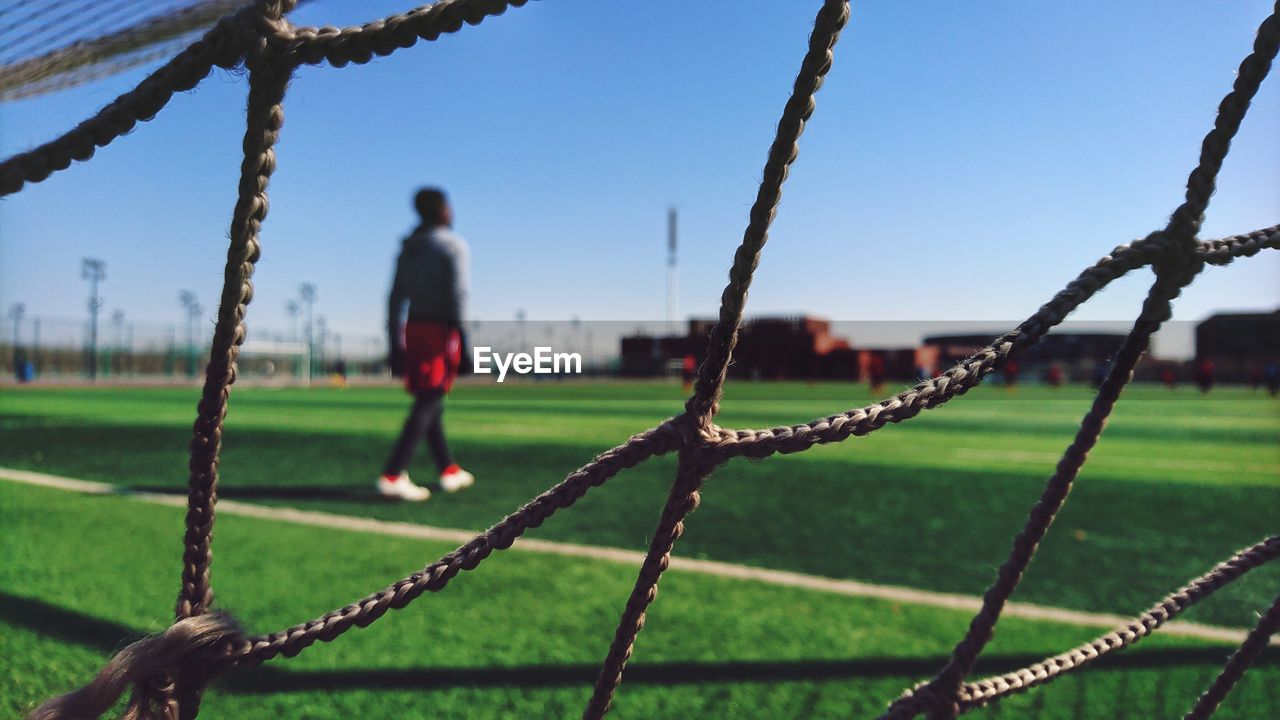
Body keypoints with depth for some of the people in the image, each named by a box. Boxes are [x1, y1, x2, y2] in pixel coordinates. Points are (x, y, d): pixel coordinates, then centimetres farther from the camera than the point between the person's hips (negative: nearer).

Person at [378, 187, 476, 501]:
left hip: (412, 329, 7)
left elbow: (396, 298, 13)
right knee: (428, 403, -8)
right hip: (440, 329, -7)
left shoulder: (409, 249, 16)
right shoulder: (454, 245, -3)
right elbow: (457, 294, -14)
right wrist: (459, 340, -15)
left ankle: (449, 470, 21)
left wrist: (395, 344, 15)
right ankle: (392, 476, -16)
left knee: (429, 402, 13)